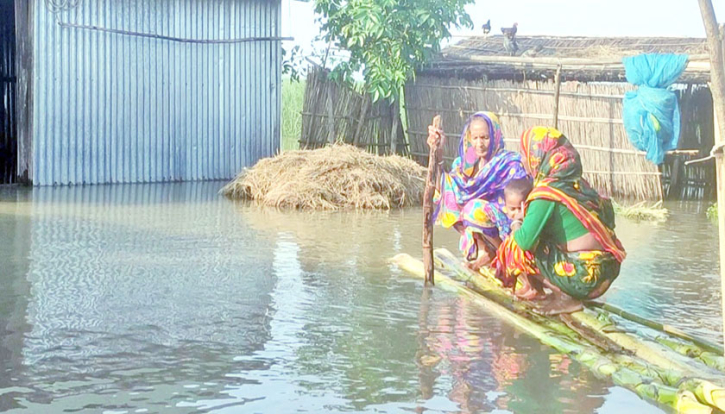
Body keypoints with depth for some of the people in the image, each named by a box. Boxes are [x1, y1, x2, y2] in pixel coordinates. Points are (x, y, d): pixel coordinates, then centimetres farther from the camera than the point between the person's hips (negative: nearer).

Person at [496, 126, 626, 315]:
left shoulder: (547, 191, -13)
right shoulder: (576, 183, 10)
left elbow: (526, 240, -20)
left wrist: (516, 225, 5)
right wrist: (526, 217, 15)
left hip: (585, 276, -8)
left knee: (518, 247, 0)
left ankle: (564, 298, 0)